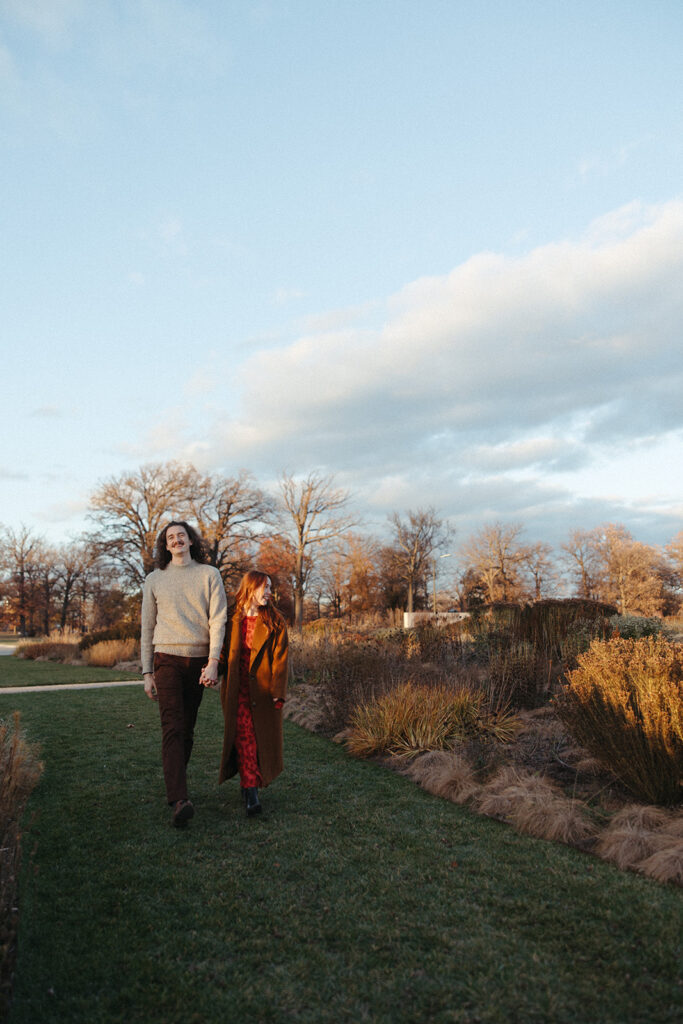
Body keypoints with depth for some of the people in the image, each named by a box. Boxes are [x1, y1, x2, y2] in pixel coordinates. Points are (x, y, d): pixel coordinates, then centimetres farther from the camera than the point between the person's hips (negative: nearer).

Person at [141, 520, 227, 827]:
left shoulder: (209, 575, 5)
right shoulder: (154, 580, 10)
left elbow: (218, 620, -3)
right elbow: (147, 628, 11)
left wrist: (213, 662, -14)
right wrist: (147, 672, 7)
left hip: (199, 660, 1)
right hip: (167, 658, -1)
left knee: (187, 729, 8)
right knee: (172, 728, -13)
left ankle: (174, 785, 25)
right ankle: (180, 800, -20)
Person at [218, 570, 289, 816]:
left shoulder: (275, 622, 0)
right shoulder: (231, 619, 3)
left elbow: (280, 658, -3)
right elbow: (224, 652, 7)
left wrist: (278, 692, -9)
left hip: (263, 691, 0)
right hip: (237, 690, 0)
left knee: (262, 739, 6)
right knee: (243, 738, -5)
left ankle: (248, 784, 25)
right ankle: (251, 791, -1)